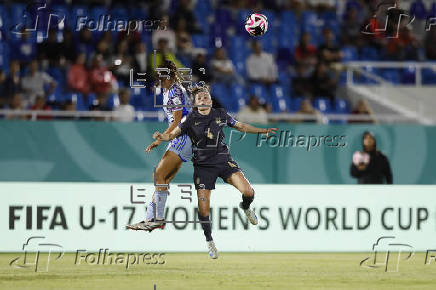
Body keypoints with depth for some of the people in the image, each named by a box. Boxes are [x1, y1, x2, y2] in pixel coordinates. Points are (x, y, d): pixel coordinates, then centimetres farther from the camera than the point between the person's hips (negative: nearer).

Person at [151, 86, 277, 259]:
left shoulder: (221, 115, 2)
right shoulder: (190, 120, -3)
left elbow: (241, 126, 16)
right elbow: (173, 134, -8)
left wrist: (263, 131, 13)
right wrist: (161, 137, -29)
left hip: (224, 161, 1)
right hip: (203, 165, -1)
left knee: (248, 192, -17)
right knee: (203, 209, -6)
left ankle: (246, 207, 21)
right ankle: (209, 241, 18)